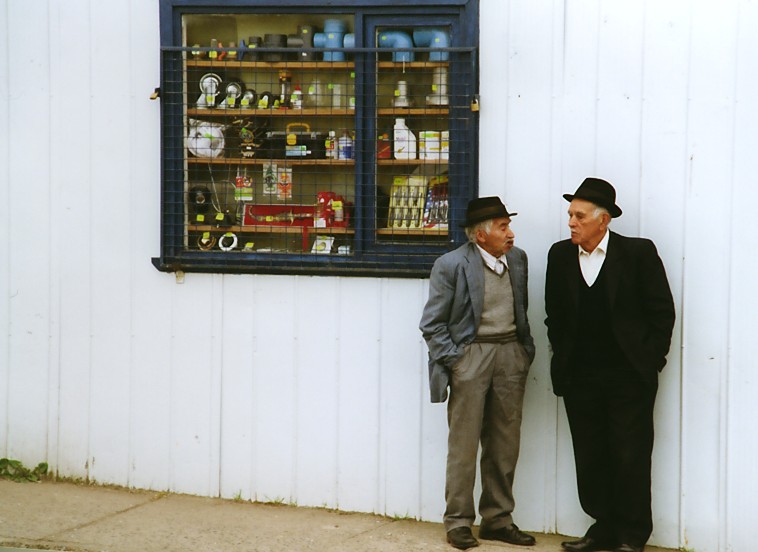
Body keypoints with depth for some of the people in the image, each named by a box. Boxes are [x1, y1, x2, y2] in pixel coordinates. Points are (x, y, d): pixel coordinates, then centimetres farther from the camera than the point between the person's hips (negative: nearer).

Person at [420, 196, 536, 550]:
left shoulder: (517, 259, 8)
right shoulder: (451, 265, -9)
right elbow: (431, 323, -6)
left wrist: (526, 349, 10)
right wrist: (452, 361, -10)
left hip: (510, 354, 5)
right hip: (470, 355, -5)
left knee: (505, 444, 9)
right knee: (463, 444, 0)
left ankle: (497, 519, 19)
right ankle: (458, 522, 9)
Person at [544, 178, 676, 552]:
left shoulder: (638, 252, -6)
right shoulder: (560, 255, 5)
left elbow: (662, 311, -3)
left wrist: (651, 360, -6)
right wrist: (562, 359, 5)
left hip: (629, 376, -4)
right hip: (580, 377, 4)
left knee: (631, 458, 1)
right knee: (589, 459, 9)